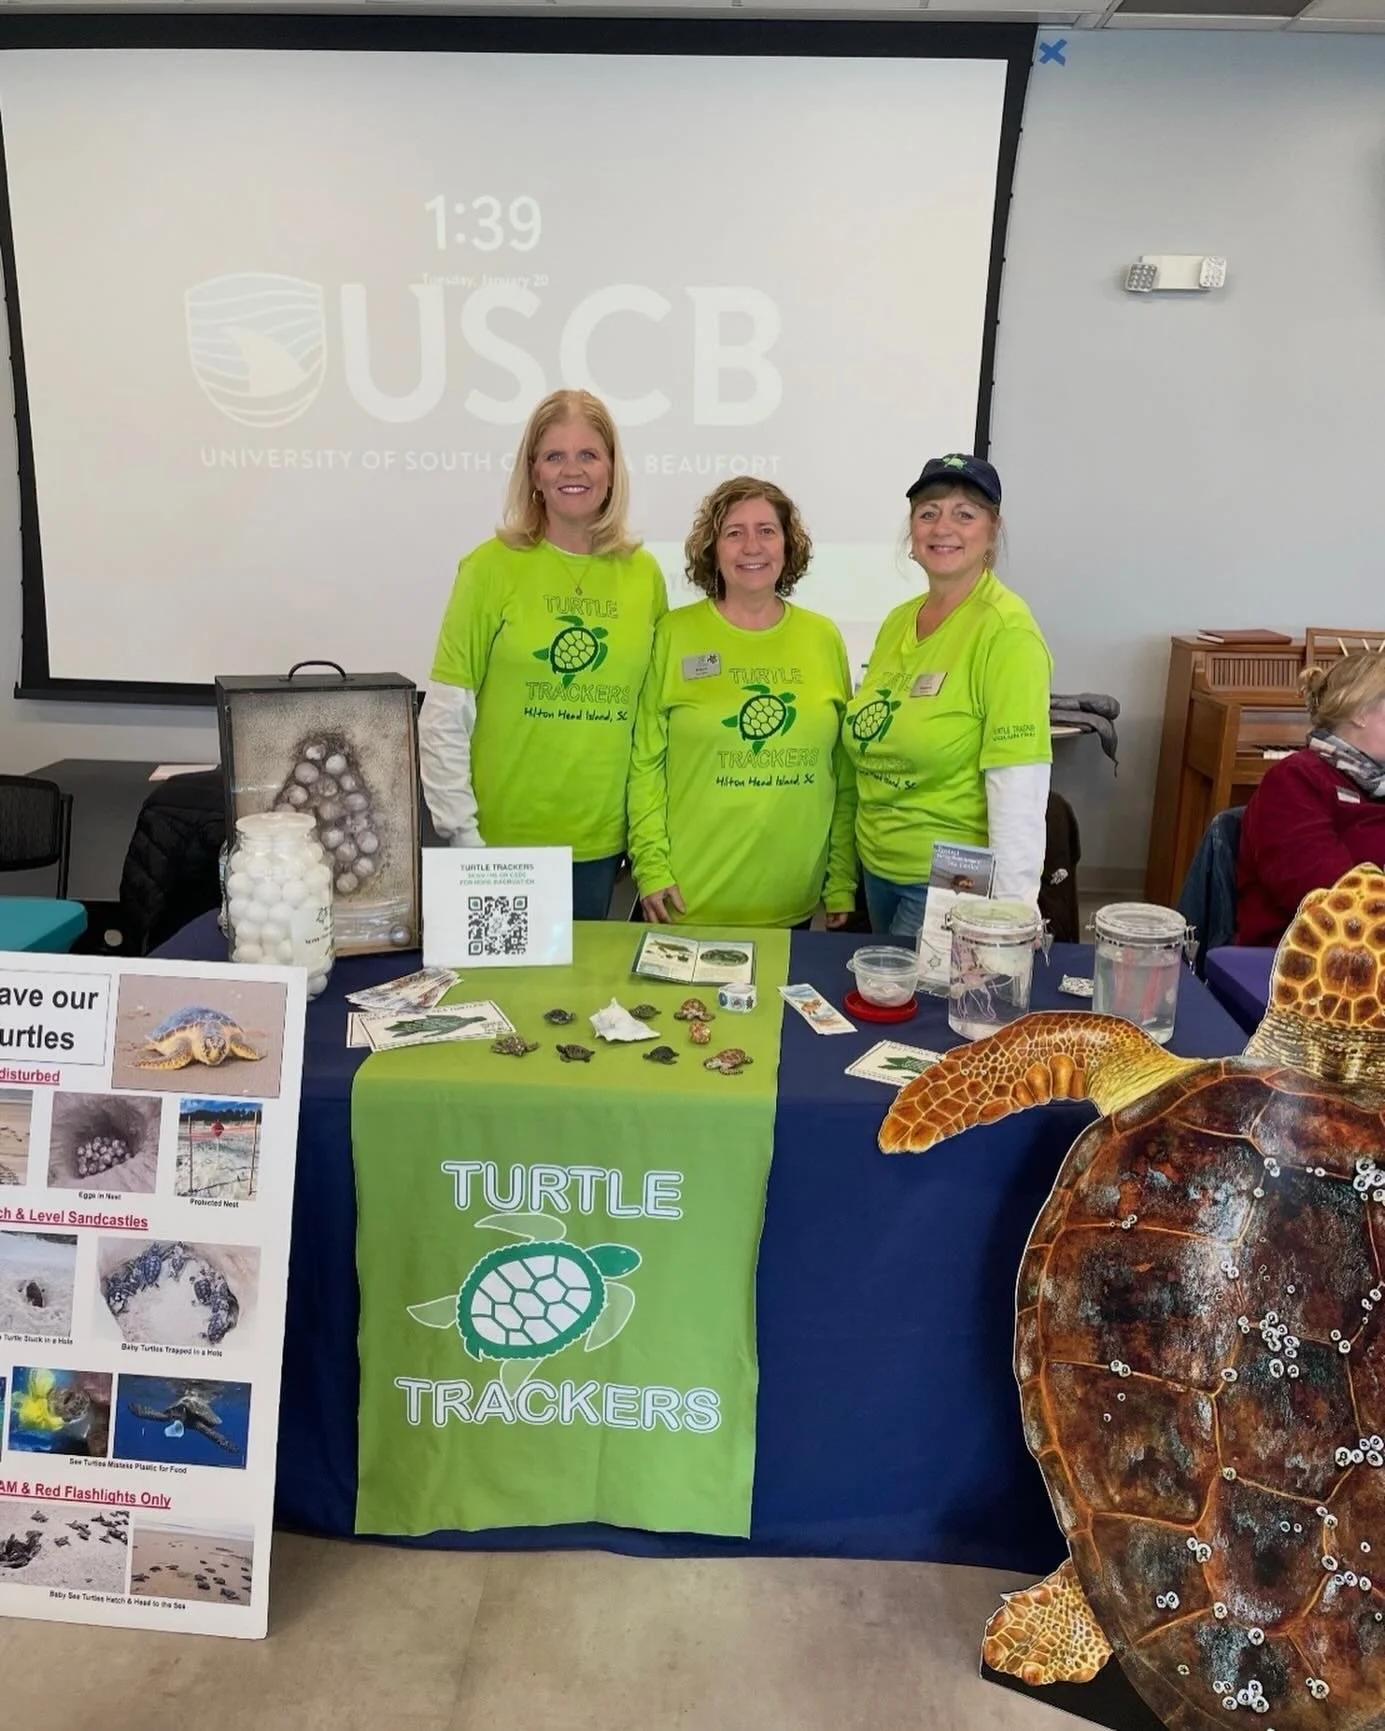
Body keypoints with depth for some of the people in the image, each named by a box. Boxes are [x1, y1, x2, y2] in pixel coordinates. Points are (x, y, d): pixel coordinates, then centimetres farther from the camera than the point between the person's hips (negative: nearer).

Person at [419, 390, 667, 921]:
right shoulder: (492, 566, -6)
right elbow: (445, 717, -6)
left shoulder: (644, 574, 3)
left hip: (600, 841, 3)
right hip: (500, 839, -3)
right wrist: (461, 833, -10)